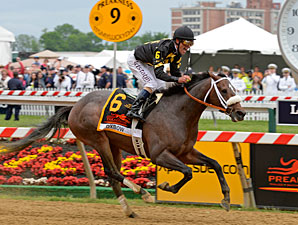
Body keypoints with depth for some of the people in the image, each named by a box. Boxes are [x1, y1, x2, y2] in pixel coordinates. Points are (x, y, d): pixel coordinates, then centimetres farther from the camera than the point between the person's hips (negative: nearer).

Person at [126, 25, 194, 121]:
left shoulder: (177, 52, -12)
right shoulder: (163, 48, -39)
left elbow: (175, 72, -4)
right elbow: (158, 73, -45)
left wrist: (184, 81, -22)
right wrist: (178, 79, -53)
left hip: (148, 64, 9)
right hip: (135, 60, -9)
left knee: (161, 86, 5)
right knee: (151, 85, -23)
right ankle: (133, 110, -27)